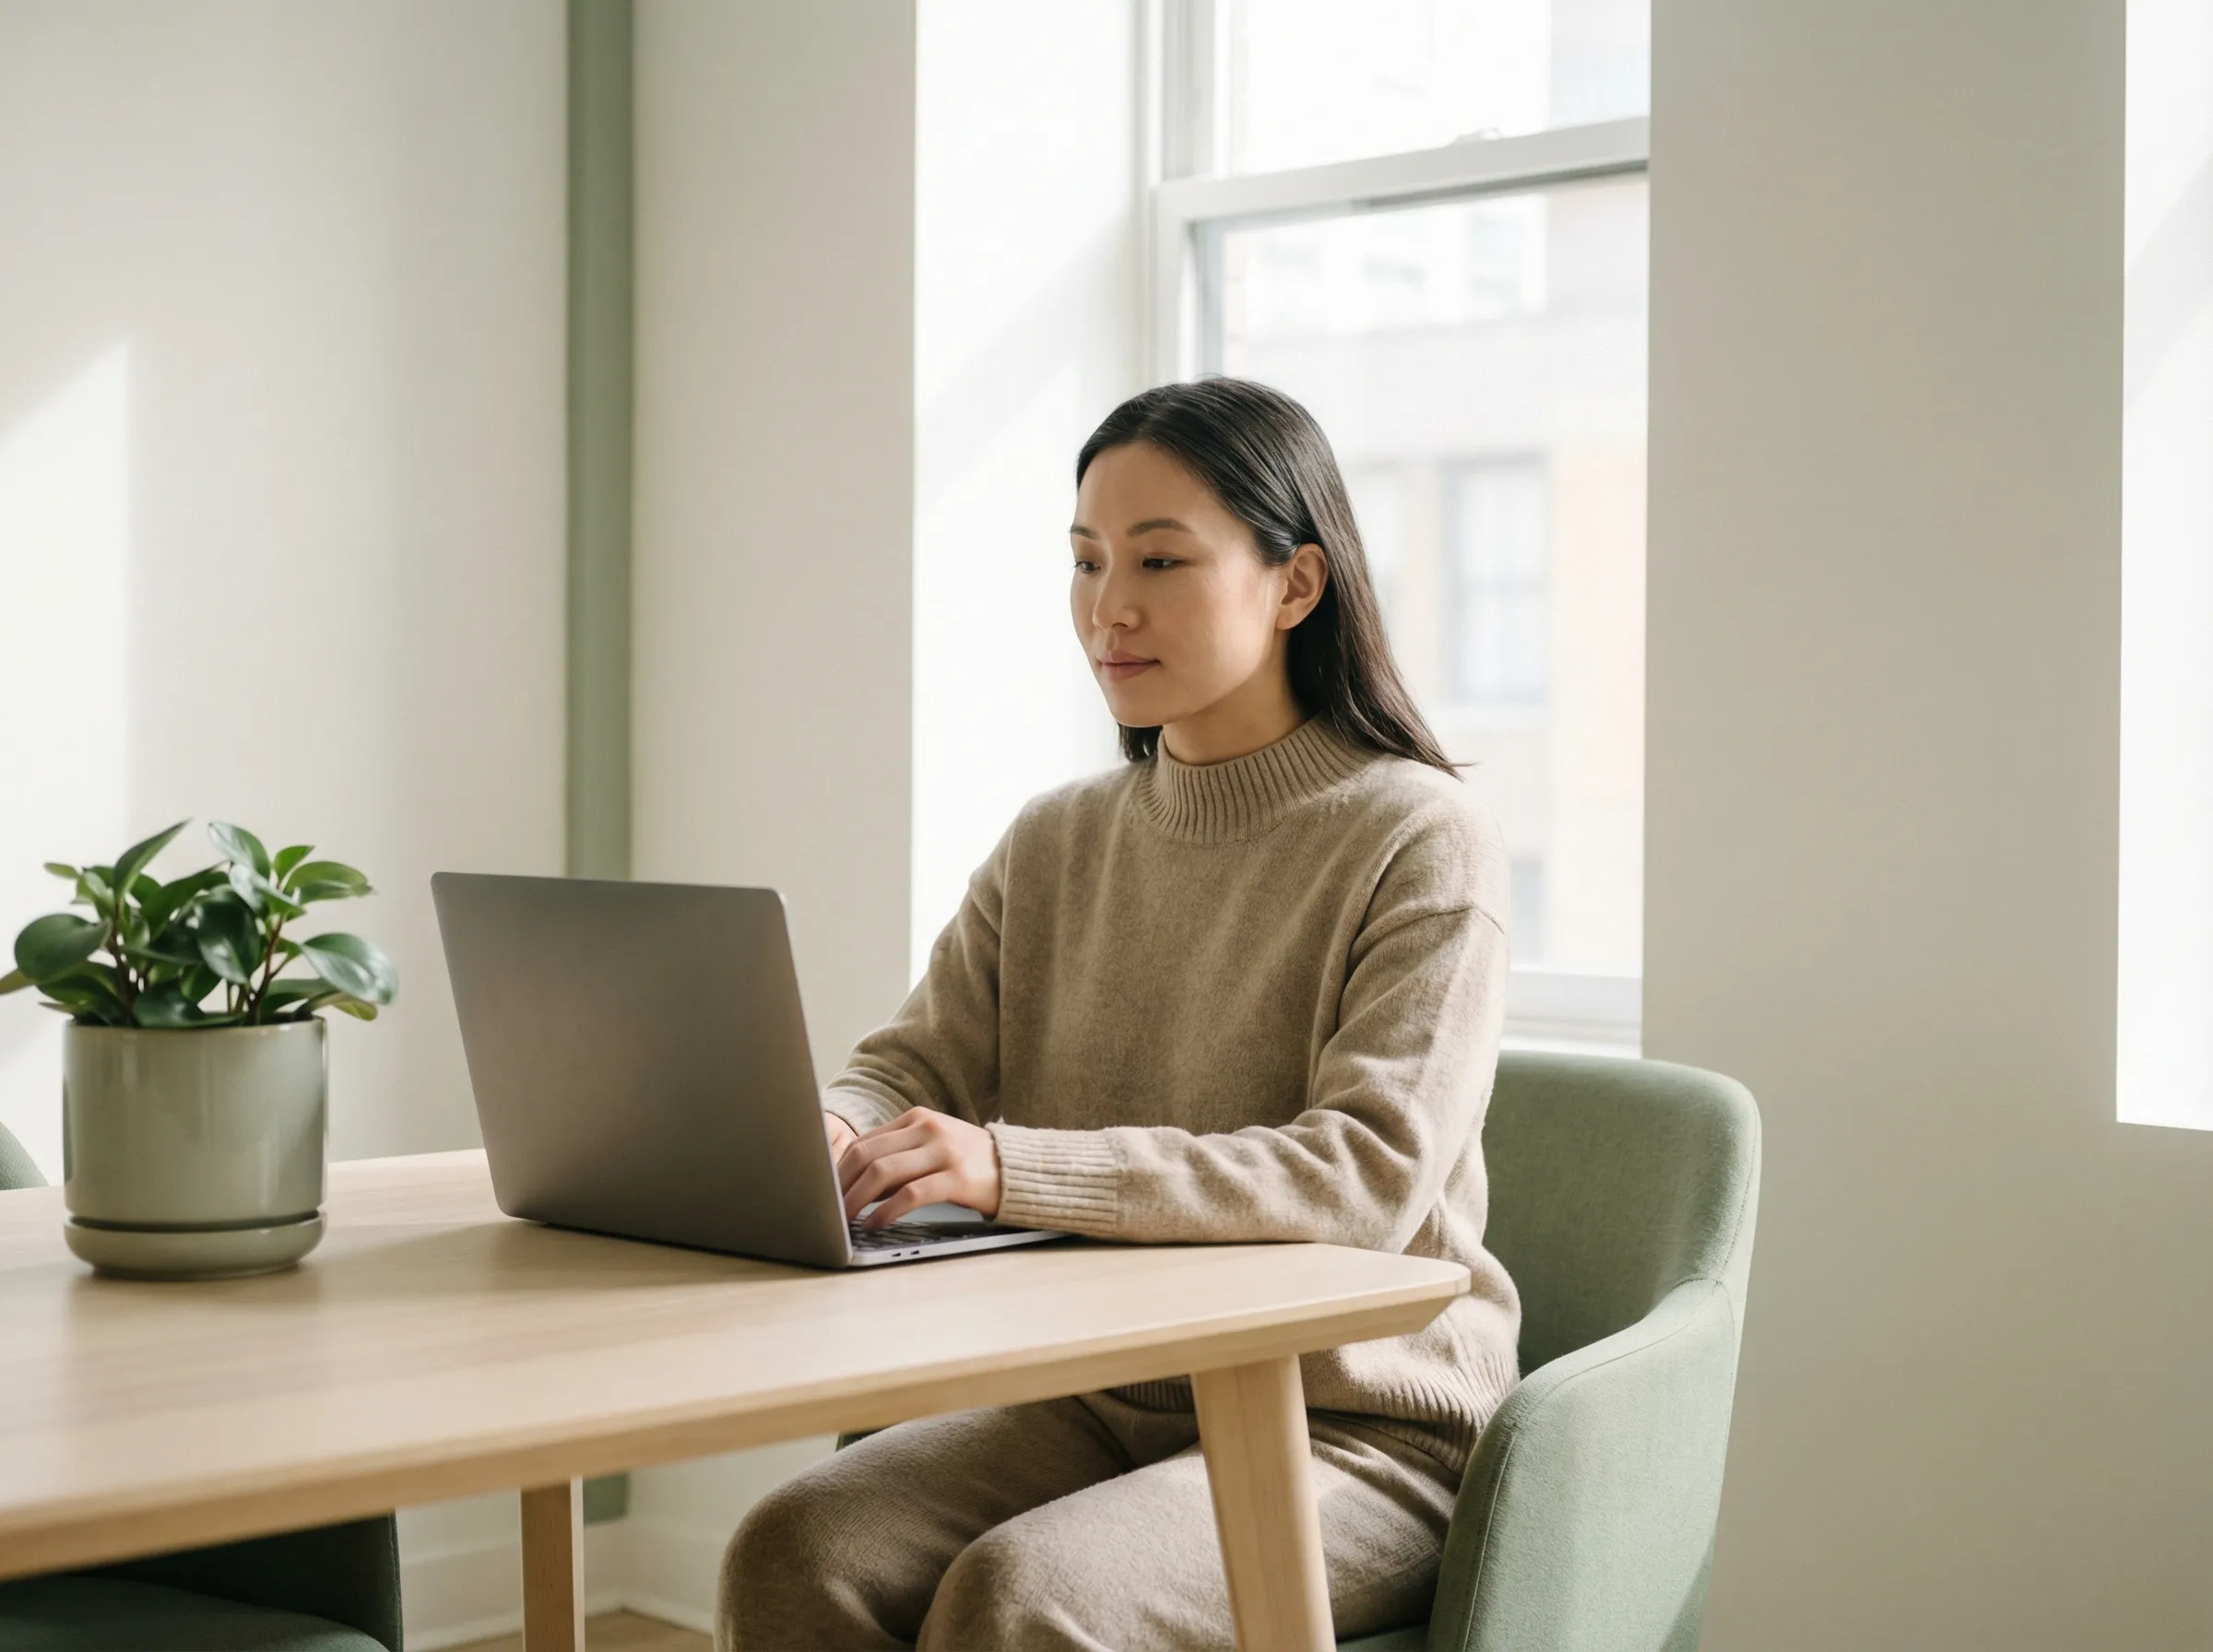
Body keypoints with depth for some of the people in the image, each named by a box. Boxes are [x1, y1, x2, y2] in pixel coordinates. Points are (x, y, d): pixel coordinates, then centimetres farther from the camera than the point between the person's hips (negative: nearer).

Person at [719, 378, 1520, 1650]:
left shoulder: (1420, 842, -9)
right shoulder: (1055, 848, 11)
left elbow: (1368, 1176, -21)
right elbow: (916, 1066, 7)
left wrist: (1014, 1168, -32)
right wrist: (825, 1127, -20)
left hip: (1351, 1430, -5)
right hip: (1101, 1402, 5)